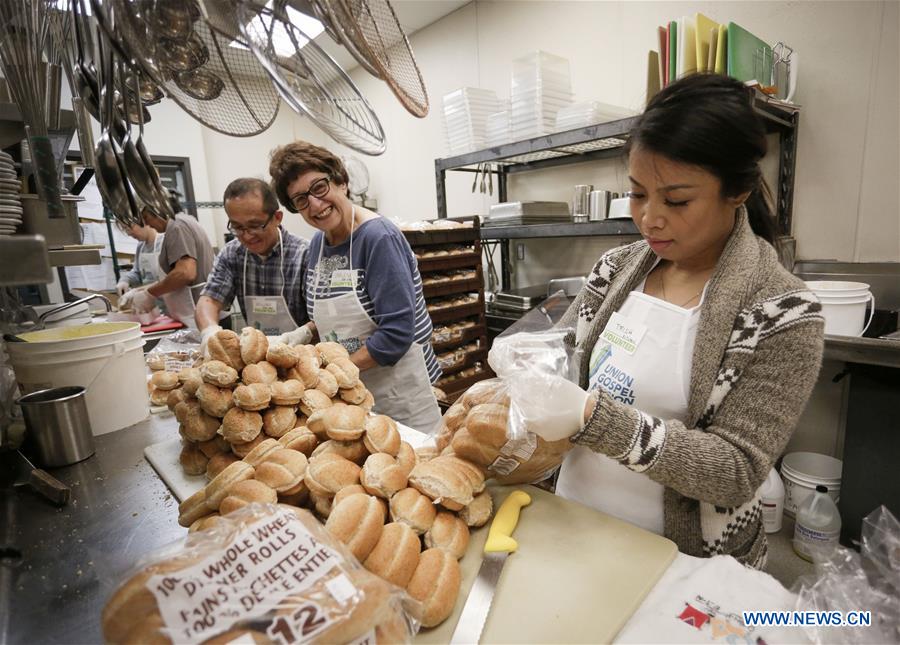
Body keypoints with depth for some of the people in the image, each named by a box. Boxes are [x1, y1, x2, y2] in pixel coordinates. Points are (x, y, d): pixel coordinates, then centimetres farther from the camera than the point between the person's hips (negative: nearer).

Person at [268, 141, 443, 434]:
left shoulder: (379, 237, -19)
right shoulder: (317, 244, 4)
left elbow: (396, 334, -24)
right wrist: (305, 332, -2)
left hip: (398, 386, -6)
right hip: (349, 390, 7)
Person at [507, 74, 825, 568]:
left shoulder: (783, 313, -19)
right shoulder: (617, 267, -6)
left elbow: (736, 473, -22)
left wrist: (591, 417, -35)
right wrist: (510, 390, -21)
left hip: (683, 560, -4)